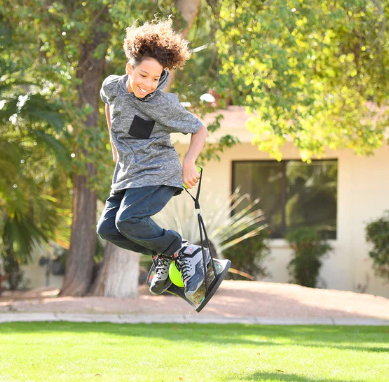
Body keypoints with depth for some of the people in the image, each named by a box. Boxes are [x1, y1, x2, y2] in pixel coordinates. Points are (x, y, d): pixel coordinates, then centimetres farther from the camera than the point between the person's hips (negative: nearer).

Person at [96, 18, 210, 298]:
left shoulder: (163, 104, -21)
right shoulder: (113, 86, -5)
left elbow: (200, 130, -9)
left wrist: (189, 162, -23)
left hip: (158, 173, -7)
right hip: (128, 171, 7)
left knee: (128, 221, -26)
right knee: (107, 228, -2)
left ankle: (187, 253, -14)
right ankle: (162, 254, 11)